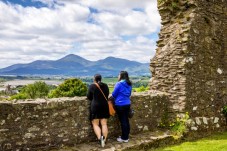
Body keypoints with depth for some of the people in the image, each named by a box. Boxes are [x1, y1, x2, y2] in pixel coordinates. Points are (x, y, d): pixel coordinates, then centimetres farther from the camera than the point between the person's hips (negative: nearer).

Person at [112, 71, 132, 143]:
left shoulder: (119, 84, -14)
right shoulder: (129, 84, 8)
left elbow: (114, 94, -6)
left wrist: (117, 98, 15)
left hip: (120, 104, -7)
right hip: (127, 104, 7)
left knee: (123, 121, 0)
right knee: (126, 120, 13)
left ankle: (124, 138, 9)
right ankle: (126, 136, 22)